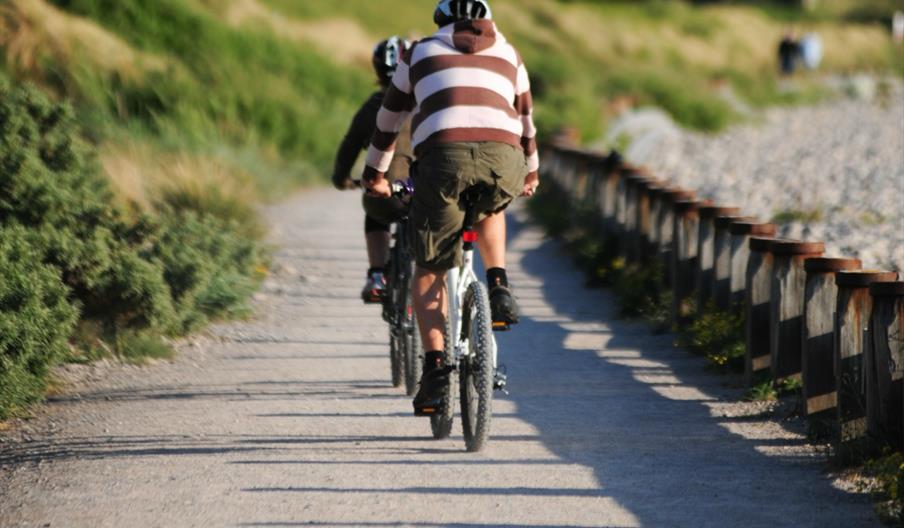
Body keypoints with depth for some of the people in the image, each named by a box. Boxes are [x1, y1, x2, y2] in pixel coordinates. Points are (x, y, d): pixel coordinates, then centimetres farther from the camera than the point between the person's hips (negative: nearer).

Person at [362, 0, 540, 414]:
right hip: (503, 158, 2)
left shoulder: (421, 52, 27)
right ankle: (498, 286, 14)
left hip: (443, 155, -2)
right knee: (489, 211, 38)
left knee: (429, 271, 11)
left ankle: (435, 367, -5)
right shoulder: (507, 54, 31)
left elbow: (390, 118, 36)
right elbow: (524, 118, 44)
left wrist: (375, 174, 50)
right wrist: (531, 171, 60)